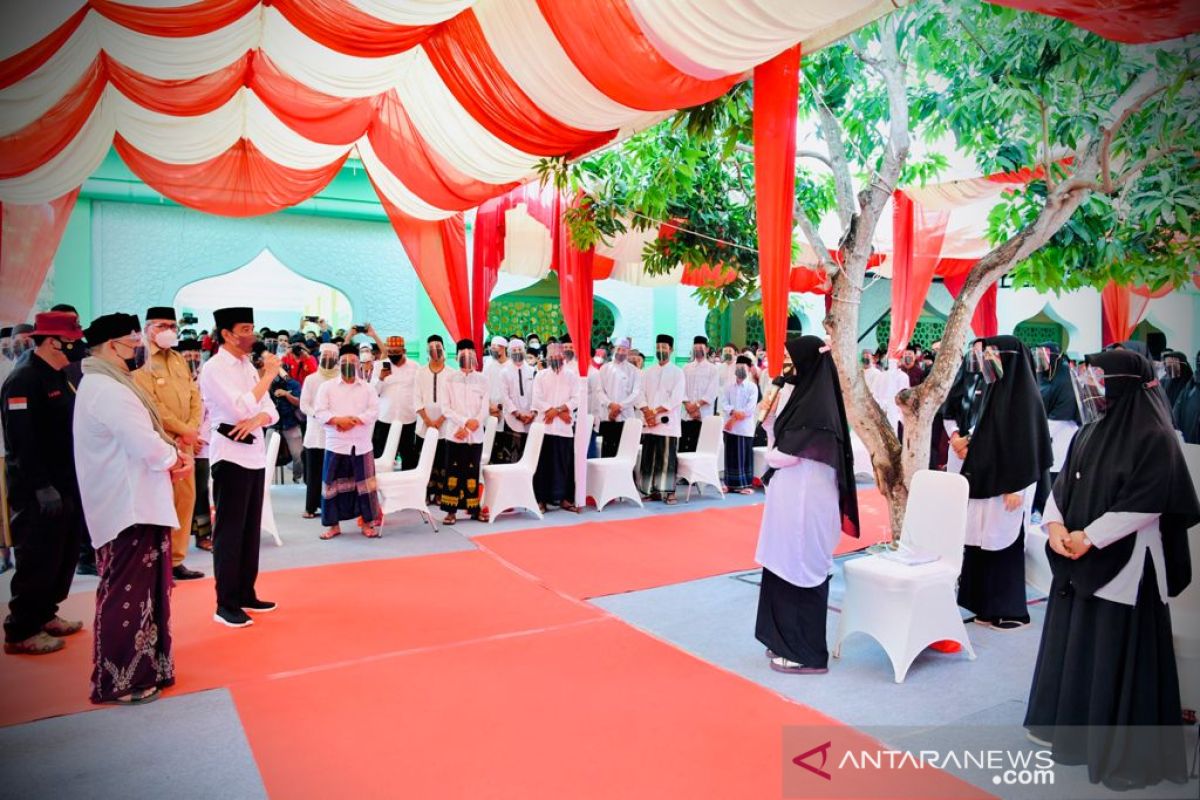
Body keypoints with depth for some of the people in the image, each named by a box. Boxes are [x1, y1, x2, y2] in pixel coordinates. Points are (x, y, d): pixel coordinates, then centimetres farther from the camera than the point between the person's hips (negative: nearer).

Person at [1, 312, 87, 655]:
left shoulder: (57, 376, 14)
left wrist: (70, 483, 17)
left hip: (65, 485, 9)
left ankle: (45, 614, 31)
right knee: (38, 560, -1)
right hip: (37, 493, -9)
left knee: (64, 556, 16)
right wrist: (42, 487, -23)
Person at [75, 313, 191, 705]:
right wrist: (175, 460, -5)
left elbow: (142, 433, 15)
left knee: (141, 589, 18)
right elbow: (146, 445, -24)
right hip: (129, 506, -11)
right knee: (127, 593, -1)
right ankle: (119, 681, 10)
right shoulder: (106, 389, -18)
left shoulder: (109, 384, 15)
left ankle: (141, 667, 30)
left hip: (135, 501, 11)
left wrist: (174, 451, -3)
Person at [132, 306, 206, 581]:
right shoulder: (141, 363, -6)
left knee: (186, 498, 9)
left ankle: (176, 560, 19)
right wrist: (186, 431, -13)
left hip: (184, 442, 7)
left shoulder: (180, 360, 16)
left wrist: (192, 429, -5)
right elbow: (152, 407, -14)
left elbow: (194, 396, 11)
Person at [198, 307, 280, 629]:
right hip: (230, 454, -8)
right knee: (229, 530, -2)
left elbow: (271, 410, 10)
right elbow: (240, 408, -22)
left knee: (251, 528, 13)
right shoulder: (213, 368, -10)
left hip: (255, 453, 8)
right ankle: (226, 604, 6)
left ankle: (246, 594, 23)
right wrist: (268, 375, -14)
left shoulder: (249, 366, 13)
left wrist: (257, 420, -12)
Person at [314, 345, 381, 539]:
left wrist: (355, 420, -16)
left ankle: (367, 523, 15)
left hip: (362, 445, 1)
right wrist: (338, 420, -18)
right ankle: (334, 525, 15)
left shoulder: (367, 388, 7)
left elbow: (374, 411, -3)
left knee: (364, 484, 5)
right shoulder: (327, 386, 3)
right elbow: (319, 413, -4)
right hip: (336, 444, -1)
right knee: (334, 485, 4)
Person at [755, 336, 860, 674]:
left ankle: (806, 653, 14)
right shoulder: (802, 394, 10)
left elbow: (785, 454, -17)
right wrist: (770, 414, 4)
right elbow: (779, 441, 15)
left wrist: (771, 456, 2)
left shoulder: (815, 406, -18)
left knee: (800, 568, 1)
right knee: (787, 566, 16)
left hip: (805, 498, -9)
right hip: (791, 495, 9)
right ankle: (789, 640, 29)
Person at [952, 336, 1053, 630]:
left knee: (1005, 543, -1)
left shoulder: (1023, 392, -13)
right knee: (983, 543, 10)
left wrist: (1016, 487, -18)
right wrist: (963, 439, 3)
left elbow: (1026, 441, -16)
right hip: (987, 479, 8)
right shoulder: (995, 388, 11)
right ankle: (989, 606, 19)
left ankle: (1012, 611, 11)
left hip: (1008, 482, -8)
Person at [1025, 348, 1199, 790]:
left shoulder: (1153, 436, -12)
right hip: (1078, 558, 8)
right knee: (1072, 641, 16)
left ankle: (1126, 748, 13)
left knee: (1119, 651, 0)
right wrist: (1055, 524, -7)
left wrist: (1090, 537, -19)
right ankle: (1068, 723, 32)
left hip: (1124, 563, -7)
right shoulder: (1091, 431, 10)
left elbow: (1147, 503, -18)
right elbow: (1063, 483, 9)